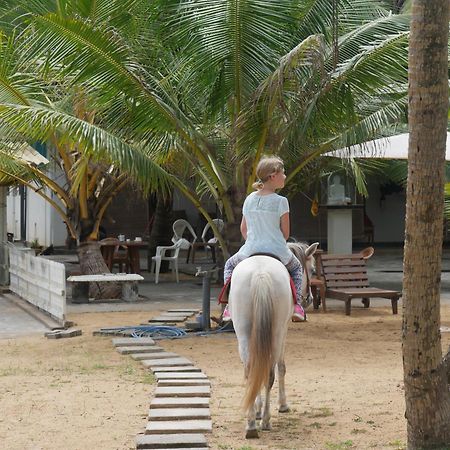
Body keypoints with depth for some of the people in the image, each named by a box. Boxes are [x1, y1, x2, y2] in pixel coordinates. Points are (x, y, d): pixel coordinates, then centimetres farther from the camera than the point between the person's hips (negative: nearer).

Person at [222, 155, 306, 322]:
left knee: (229, 265, 32)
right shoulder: (281, 201, -9)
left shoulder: (249, 199, 4)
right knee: (296, 267, 31)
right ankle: (296, 304, 15)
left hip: (251, 250, 2)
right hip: (277, 251, -2)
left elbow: (243, 229, 11)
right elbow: (285, 232, -4)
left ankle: (230, 305, 16)